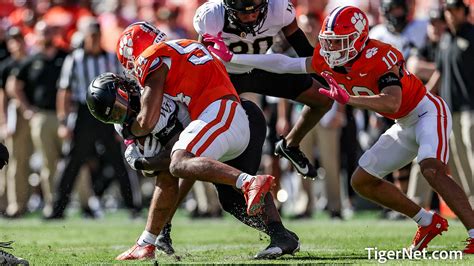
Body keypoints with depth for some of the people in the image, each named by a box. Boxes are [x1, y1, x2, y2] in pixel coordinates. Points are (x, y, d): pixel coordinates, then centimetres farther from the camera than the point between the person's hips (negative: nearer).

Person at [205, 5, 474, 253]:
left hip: (427, 112, -9)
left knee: (432, 168, -33)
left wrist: (348, 99, -53)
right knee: (362, 181, 9)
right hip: (405, 127, 9)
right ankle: (429, 222, 16)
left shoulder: (379, 57, -30)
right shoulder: (328, 60, -6)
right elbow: (284, 64, 0)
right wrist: (231, 57, -1)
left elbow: (392, 103, -42)